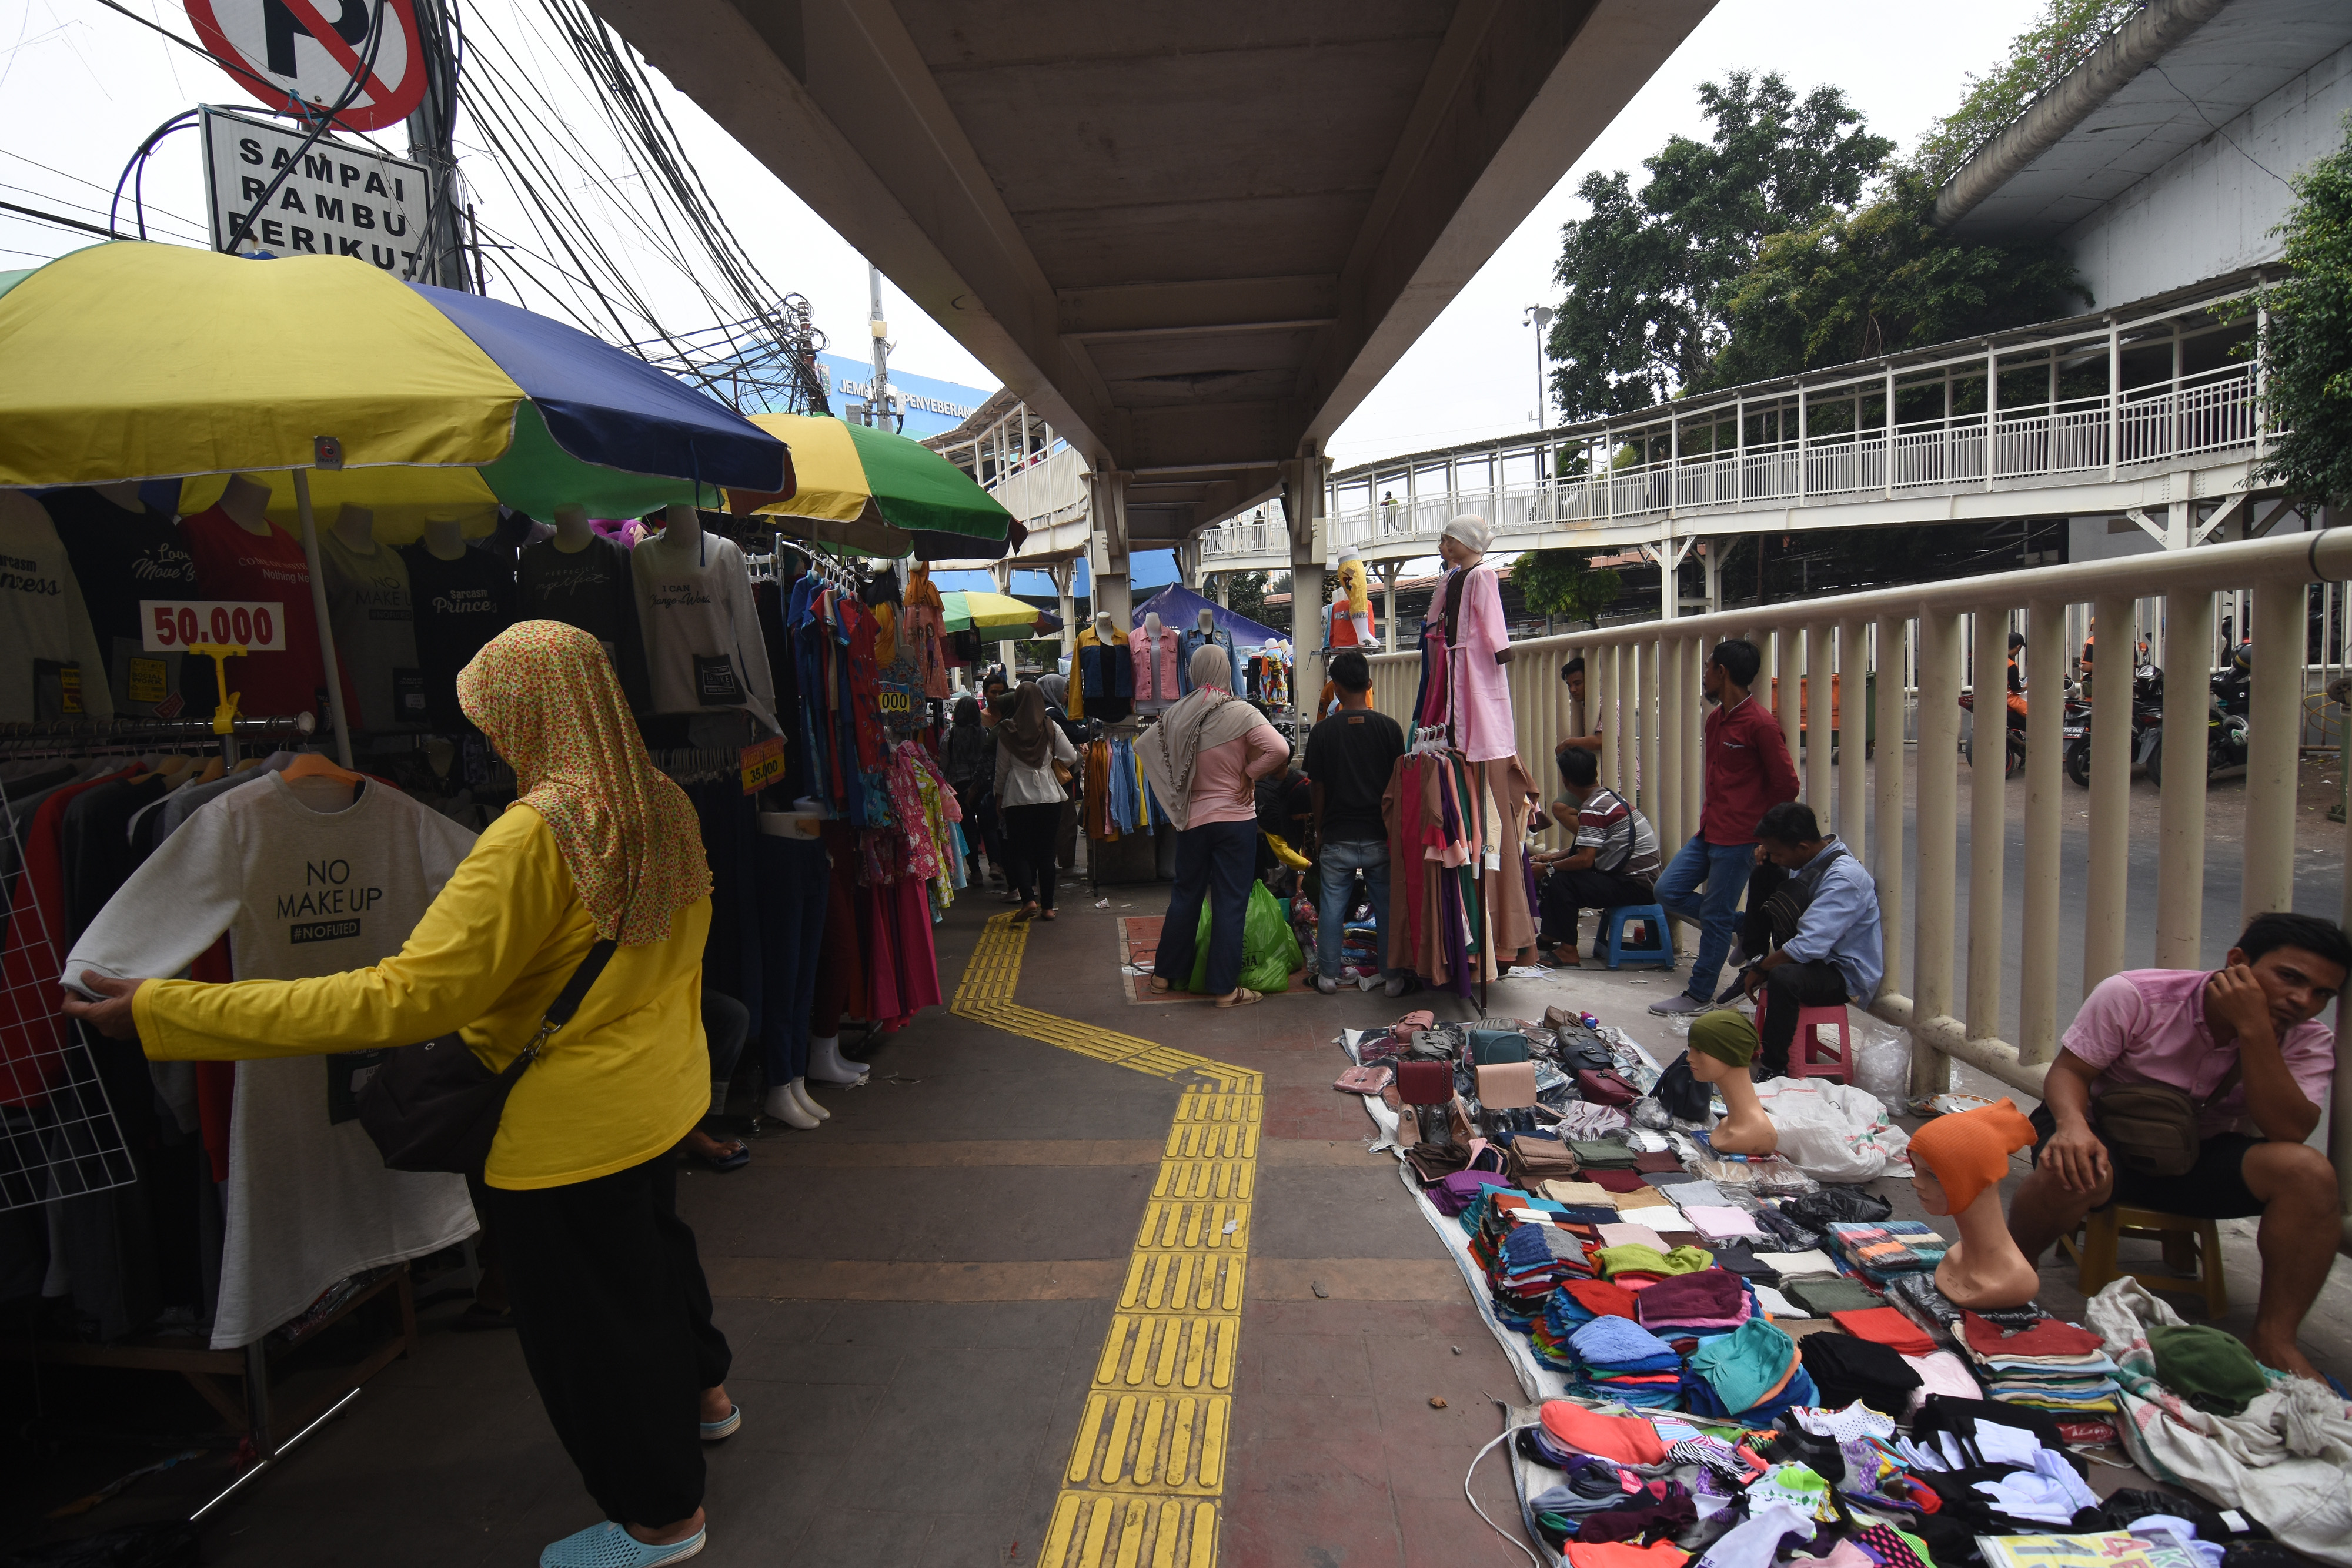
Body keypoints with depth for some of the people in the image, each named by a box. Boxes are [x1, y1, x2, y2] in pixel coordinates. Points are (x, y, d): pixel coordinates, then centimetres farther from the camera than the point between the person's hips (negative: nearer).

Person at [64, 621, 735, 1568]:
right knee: (651, 1241, 31)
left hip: (567, 1130, -8)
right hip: (661, 1096, 8)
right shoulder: (667, 807, -3)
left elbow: (405, 998, -29)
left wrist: (165, 1012, -24)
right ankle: (701, 1392, 55)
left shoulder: (534, 835, -27)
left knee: (587, 1322, 13)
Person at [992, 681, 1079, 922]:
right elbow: (1072, 758, 1)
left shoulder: (1006, 731, -3)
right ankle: (1047, 907, 10)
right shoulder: (1051, 728, -2)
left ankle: (1029, 900, -13)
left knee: (1019, 851, 5)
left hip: (1017, 798, -1)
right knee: (1046, 852, 7)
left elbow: (1002, 768, 3)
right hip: (1049, 796, 1)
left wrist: (999, 796, 15)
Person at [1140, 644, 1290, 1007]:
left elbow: (1143, 746, 11)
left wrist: (1174, 799, 13)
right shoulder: (1241, 713, -14)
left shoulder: (1177, 715, -1)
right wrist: (1250, 773, -8)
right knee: (1230, 902, 2)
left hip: (1191, 819, 4)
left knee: (1185, 895, 18)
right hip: (1236, 819, -4)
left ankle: (1165, 973, 27)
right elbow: (1280, 749, -25)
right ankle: (1226, 988, 6)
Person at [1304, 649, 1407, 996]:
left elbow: (1317, 787, -1)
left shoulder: (1324, 730, -6)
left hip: (1337, 837, -1)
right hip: (1380, 836, 1)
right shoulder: (1389, 727, -4)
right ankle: (1393, 977, 14)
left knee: (1331, 908, 8)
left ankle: (1328, 976, 16)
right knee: (1387, 907, 9)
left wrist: (1319, 831, 12)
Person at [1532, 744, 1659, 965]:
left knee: (1560, 883, -19)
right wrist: (1553, 857, 12)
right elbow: (1589, 847, 20)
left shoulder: (1593, 808, -17)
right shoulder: (1609, 796, 13)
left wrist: (1547, 868, -9)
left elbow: (1584, 860, -23)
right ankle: (1550, 935, 19)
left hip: (1635, 887, -10)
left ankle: (1568, 953, -12)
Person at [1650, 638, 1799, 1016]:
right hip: (1709, 832, 9)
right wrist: (1708, 819, 15)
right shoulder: (1716, 718, 13)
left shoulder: (1760, 724, -15)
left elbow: (1786, 785, -12)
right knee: (1668, 891, 6)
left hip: (1738, 840, -9)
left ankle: (1700, 995, 13)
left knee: (1716, 917, 0)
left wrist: (1761, 834, -3)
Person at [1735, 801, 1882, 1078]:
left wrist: (1760, 969, -19)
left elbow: (1809, 946, -33)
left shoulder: (1844, 879, -26)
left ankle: (1775, 1071, -27)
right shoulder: (1815, 857, 1)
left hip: (1848, 975, -9)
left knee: (1783, 977, -37)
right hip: (1818, 956, 9)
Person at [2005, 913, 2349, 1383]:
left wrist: (2255, 1029, -31)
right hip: (2108, 1140, -3)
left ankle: (2273, 1340, -15)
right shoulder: (2133, 996, -18)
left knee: (2309, 1173, -26)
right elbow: (2068, 1069, -13)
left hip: (2203, 1159, 4)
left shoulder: (2308, 1043, -7)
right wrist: (2072, 1124, -36)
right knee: (2069, 1171, -39)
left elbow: (2288, 1131, -22)